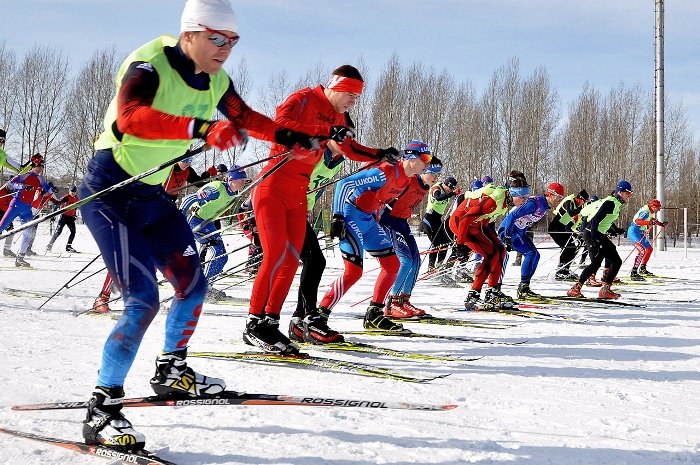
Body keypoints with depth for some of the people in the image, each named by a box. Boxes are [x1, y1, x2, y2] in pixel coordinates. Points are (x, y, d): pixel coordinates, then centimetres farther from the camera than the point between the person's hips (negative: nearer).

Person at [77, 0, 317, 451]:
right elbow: (129, 117, -42)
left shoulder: (215, 81, 1)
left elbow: (245, 117, 22)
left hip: (153, 195, 8)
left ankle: (172, 371, 36)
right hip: (110, 193, -8)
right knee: (143, 301, -18)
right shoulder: (149, 66, -22)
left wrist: (290, 137, 11)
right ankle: (102, 410, -10)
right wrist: (201, 128, -53)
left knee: (193, 286, 13)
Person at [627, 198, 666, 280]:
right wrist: (650, 222, -46)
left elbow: (653, 220, 32)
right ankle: (633, 273, -26)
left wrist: (661, 224, 21)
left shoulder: (651, 212, 10)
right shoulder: (646, 212, -21)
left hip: (641, 233, 11)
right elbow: (637, 221, -37)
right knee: (643, 251, -22)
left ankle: (642, 269, 34)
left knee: (649, 249, 20)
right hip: (634, 232, -11)